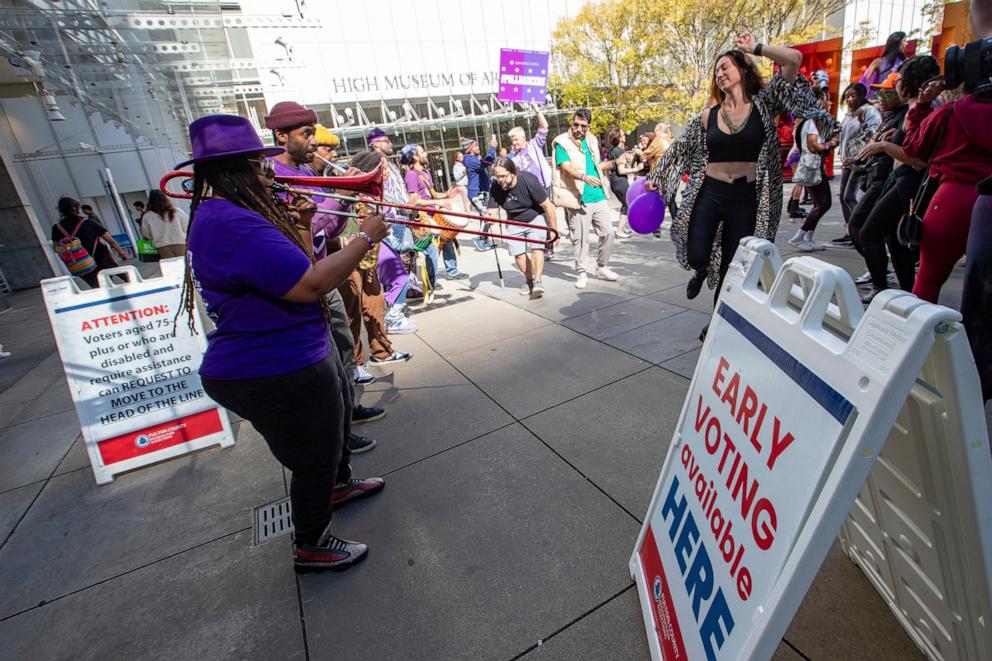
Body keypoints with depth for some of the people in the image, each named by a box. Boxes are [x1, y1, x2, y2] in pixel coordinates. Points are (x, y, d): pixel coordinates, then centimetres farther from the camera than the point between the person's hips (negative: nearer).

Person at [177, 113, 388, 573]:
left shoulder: (226, 215, 9)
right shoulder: (233, 224, -26)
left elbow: (295, 269, 14)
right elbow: (310, 284, -33)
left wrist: (301, 226, 0)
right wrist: (366, 238, -22)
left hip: (296, 356, 11)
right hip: (276, 375, -11)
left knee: (338, 414, 30)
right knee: (314, 459, 8)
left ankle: (339, 484, 56)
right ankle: (310, 547, 33)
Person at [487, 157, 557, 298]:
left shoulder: (528, 180, -29)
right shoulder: (495, 187, -19)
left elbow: (547, 206, -22)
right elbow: (492, 211, -17)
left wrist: (553, 230, -17)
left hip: (535, 218, -4)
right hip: (514, 222, 4)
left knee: (536, 247, -23)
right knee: (518, 254, -1)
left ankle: (538, 281, -20)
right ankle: (529, 279, 23)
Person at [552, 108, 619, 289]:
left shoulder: (592, 140, 15)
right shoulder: (562, 143, -5)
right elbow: (566, 166, -21)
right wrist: (584, 177, -36)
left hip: (598, 196, 6)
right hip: (578, 199, -6)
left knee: (607, 232, 6)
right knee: (580, 237, -2)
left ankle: (602, 268, 22)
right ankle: (581, 273, 12)